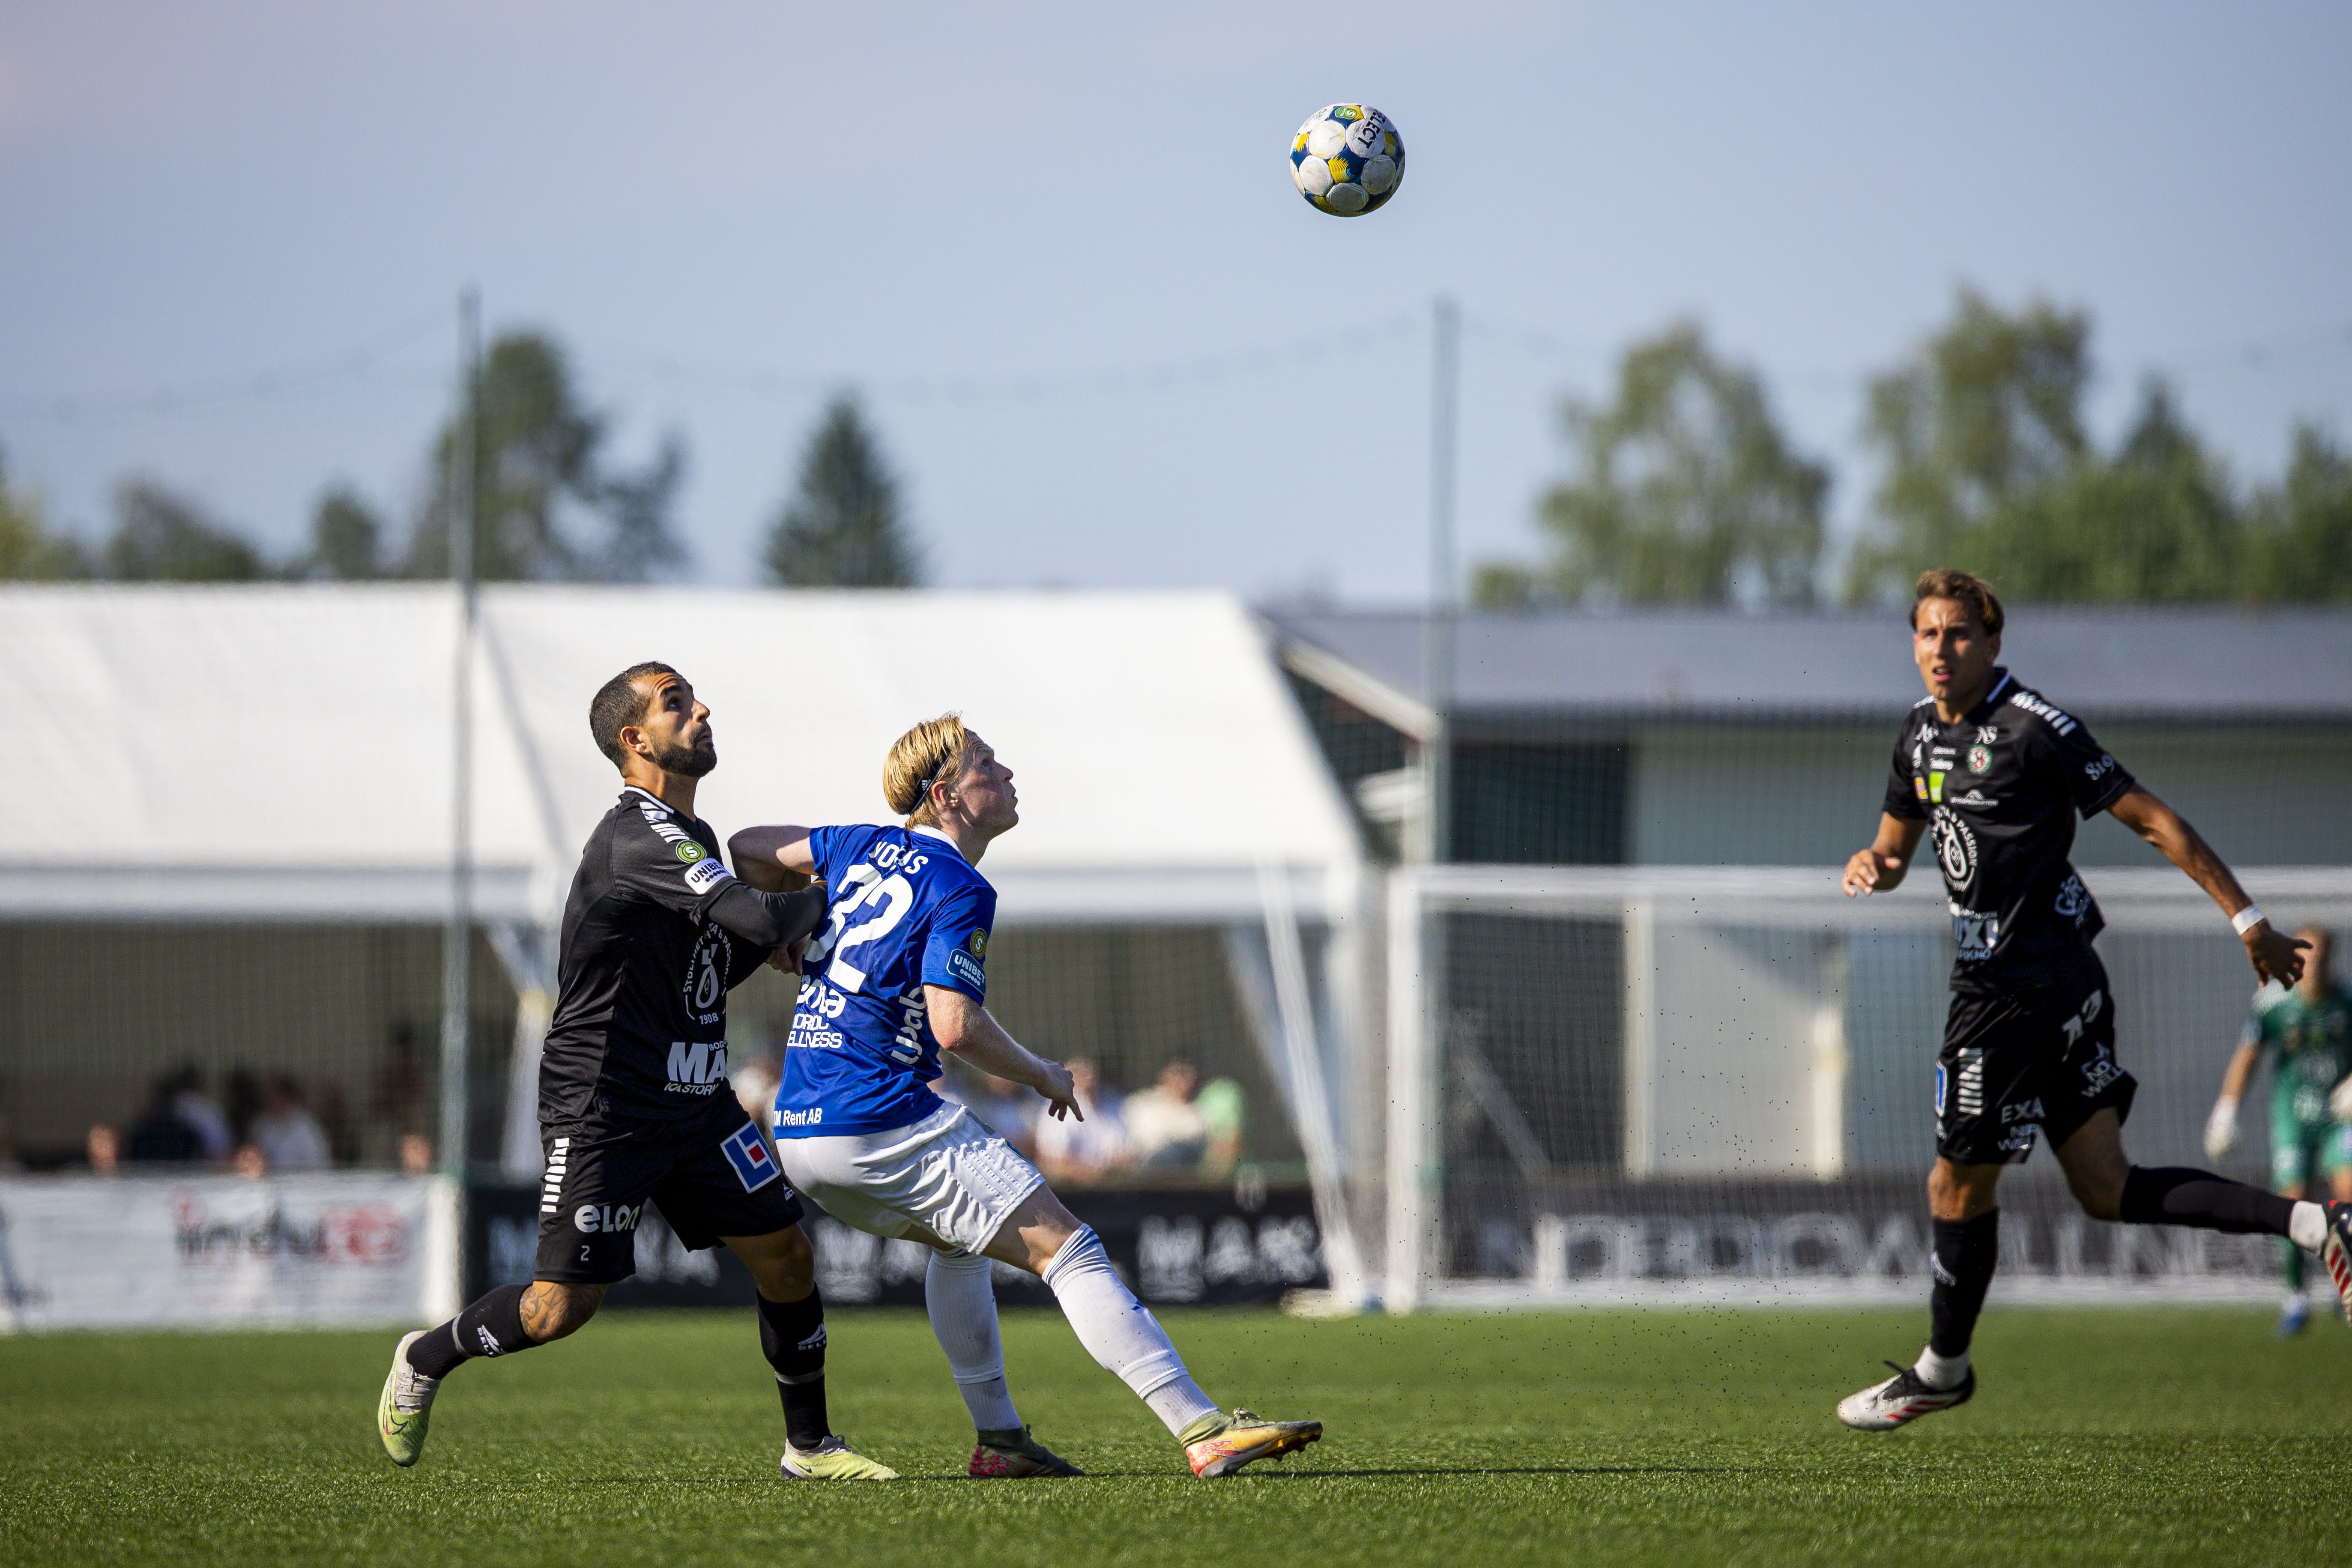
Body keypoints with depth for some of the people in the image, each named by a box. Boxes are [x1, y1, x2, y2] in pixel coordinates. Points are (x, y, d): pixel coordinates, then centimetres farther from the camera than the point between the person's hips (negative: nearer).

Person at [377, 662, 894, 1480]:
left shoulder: (692, 836, 12)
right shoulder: (637, 838, -21)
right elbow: (759, 920, -30)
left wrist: (773, 937, 4)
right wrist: (815, 905, -8)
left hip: (696, 1099, 9)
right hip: (604, 1111, -9)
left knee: (785, 1253, 1)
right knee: (561, 1309, -5)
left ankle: (809, 1445, 13)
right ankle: (426, 1359, 22)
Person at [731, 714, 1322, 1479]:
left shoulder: (867, 849, 15)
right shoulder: (960, 892, -10)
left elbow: (749, 848, 28)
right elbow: (956, 1026, -19)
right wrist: (1044, 1076, -3)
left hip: (800, 1135, 9)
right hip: (885, 1123, -9)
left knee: (957, 1238, 33)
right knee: (1066, 1248, -10)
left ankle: (997, 1437, 29)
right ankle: (1201, 1429, -18)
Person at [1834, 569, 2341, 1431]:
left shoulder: (2034, 728, -13)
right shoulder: (1922, 730, 13)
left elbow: (2152, 820, -11)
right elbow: (1896, 844, 25)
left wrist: (2248, 920, -11)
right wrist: (1870, 865, -1)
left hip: (2020, 989, -9)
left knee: (1960, 1185, 4)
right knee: (2106, 1189, 4)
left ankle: (1942, 1370, 22)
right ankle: (2312, 1223, 1)